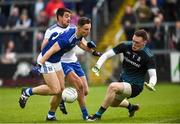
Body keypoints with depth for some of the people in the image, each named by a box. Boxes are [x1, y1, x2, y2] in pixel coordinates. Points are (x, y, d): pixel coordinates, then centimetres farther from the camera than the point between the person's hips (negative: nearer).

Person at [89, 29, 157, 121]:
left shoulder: (148, 56, -21)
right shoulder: (126, 45, -10)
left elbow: (153, 75, -21)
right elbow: (106, 55, -8)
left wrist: (151, 84, -44)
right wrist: (97, 66, -25)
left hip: (135, 86, -7)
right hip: (123, 80, 7)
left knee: (112, 86, -31)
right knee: (112, 103, 24)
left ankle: (98, 115, -20)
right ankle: (131, 107, 53)